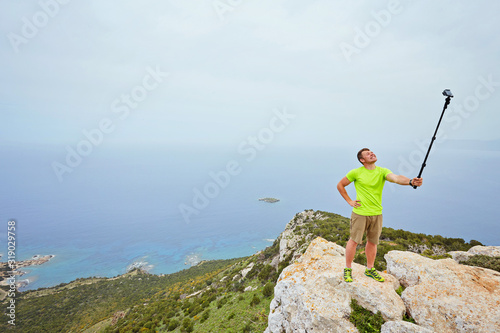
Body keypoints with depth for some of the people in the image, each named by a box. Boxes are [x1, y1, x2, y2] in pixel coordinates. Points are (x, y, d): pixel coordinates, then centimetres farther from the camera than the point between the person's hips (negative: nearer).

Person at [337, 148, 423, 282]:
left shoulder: (382, 171, -2)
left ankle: (370, 269, 35)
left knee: (373, 242, 16)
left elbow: (396, 178, -22)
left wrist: (410, 181, -43)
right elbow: (340, 185, 1)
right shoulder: (356, 173, -8)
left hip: (376, 213, 4)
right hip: (360, 213, -3)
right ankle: (347, 269, 20)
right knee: (354, 241, 2)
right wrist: (349, 201, -4)